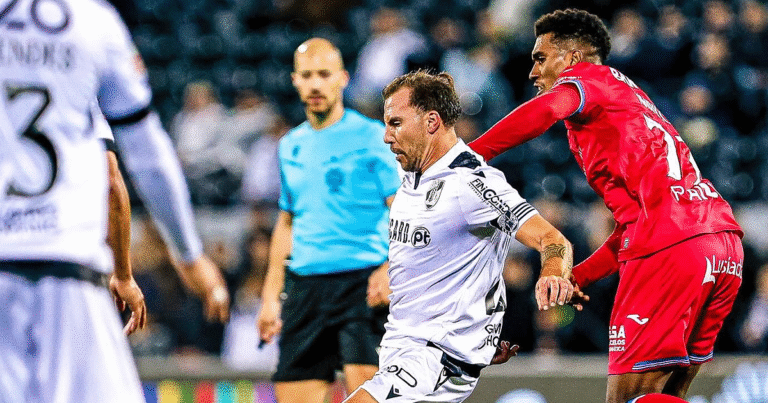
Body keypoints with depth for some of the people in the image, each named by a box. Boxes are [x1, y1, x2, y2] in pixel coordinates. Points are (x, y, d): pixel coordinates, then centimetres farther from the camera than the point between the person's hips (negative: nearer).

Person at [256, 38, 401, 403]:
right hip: (304, 287, 5)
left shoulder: (372, 137, 0)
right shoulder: (290, 147, 17)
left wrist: (392, 267, -21)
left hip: (363, 281, -5)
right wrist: (271, 295, 20)